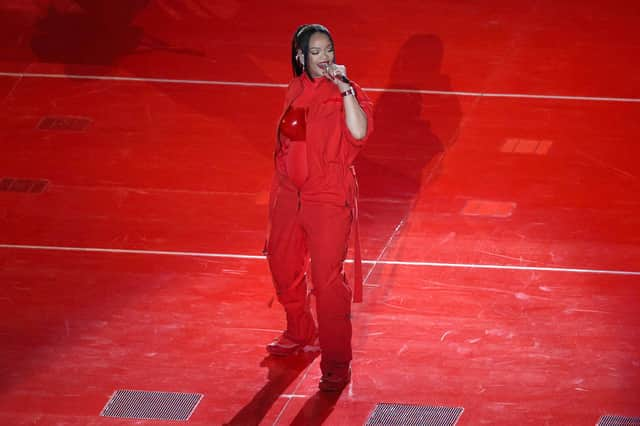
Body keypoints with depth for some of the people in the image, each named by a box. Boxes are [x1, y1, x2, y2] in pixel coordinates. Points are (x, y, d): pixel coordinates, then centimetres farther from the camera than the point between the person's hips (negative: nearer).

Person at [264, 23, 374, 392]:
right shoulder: (296, 91, 5)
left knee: (328, 277, -9)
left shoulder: (344, 90, -12)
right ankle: (300, 333, 46)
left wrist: (344, 88, -31)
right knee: (283, 264, 22)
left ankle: (337, 364, 0)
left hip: (328, 197, -7)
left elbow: (359, 132, -29)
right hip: (289, 192, 7)